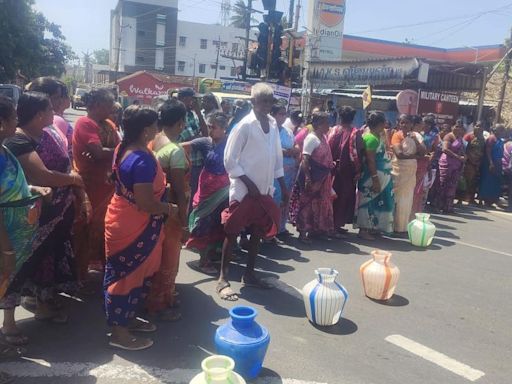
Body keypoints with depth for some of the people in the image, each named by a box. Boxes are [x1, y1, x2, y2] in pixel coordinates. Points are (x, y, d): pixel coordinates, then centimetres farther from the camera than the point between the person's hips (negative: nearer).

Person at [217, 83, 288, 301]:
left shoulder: (273, 124, 6)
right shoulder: (245, 125, -13)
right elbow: (230, 160, -14)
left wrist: (283, 187, 11)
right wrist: (249, 184, -15)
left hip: (265, 189, 7)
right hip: (244, 189, -7)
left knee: (258, 232, 14)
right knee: (232, 233, 1)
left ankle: (249, 274, 28)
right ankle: (222, 278, 10)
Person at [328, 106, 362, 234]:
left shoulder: (334, 130, -2)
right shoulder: (355, 133, -9)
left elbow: (329, 149, -5)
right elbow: (356, 153, -14)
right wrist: (358, 170, -8)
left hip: (335, 168, 3)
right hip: (348, 170, -3)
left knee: (333, 194, 15)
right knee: (345, 196, 9)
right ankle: (338, 223, 10)